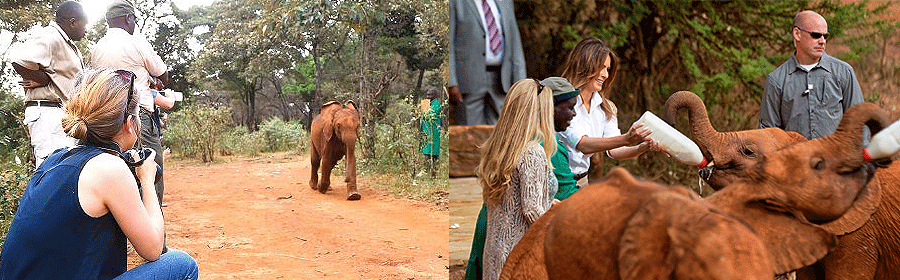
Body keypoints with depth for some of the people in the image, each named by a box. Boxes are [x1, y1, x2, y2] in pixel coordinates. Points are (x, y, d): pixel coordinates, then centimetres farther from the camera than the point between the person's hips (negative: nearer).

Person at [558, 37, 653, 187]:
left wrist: (642, 147, -17)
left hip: (581, 181, 7)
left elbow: (613, 151, 1)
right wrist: (626, 139, -34)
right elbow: (582, 144, -26)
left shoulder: (605, 108, 9)